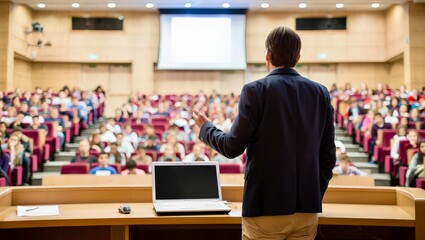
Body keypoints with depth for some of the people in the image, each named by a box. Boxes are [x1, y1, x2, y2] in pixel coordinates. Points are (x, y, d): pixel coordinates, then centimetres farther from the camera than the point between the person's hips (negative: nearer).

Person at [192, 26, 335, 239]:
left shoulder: (255, 90, -10)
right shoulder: (320, 93, 3)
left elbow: (233, 147, -10)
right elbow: (328, 154, 5)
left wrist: (205, 128, 9)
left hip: (266, 207, -4)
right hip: (307, 208, 4)